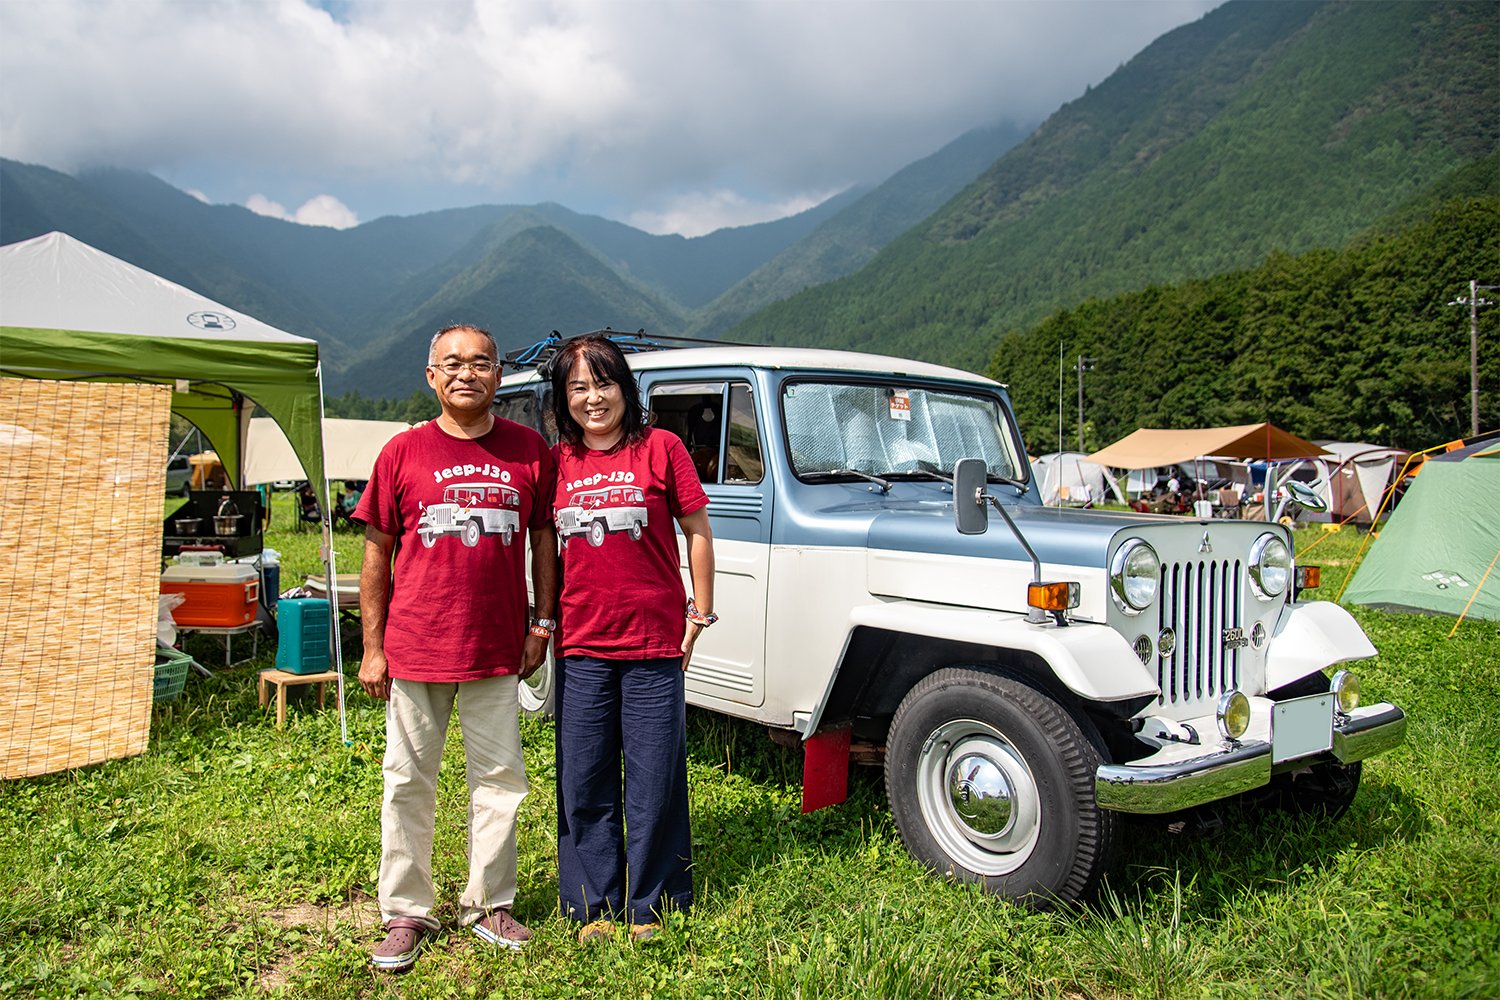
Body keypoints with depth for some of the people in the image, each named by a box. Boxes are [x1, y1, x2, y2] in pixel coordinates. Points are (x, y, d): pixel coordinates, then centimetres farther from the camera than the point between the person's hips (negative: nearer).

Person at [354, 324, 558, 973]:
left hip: (496, 650, 1)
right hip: (415, 649, -1)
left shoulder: (529, 450, 2)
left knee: (499, 779, 10)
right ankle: (406, 913, 23)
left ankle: (488, 905, 26)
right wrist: (373, 648, 1)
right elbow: (376, 554, 3)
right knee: (409, 783, 9)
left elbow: (544, 540, 9)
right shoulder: (403, 452, 0)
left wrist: (542, 624, 3)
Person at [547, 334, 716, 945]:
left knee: (655, 783, 5)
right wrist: (546, 620, 12)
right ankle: (595, 906, 24)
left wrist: (700, 613, 0)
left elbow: (697, 531, 1)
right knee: (585, 784, 9)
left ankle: (651, 905, 22)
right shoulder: (557, 462, 7)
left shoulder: (661, 448, -2)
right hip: (581, 646, 3)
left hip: (654, 643, -3)